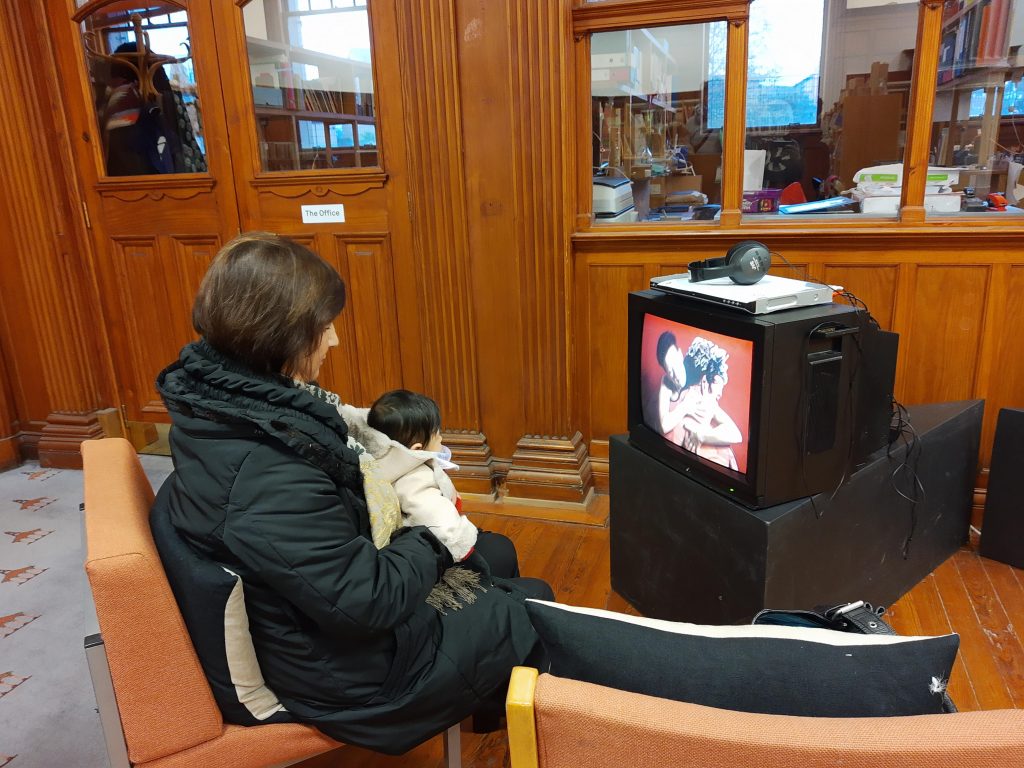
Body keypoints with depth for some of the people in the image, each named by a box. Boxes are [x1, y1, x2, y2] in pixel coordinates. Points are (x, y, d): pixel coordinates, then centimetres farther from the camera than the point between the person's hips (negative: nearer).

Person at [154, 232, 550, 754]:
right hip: (347, 671, -8)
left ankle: (491, 694, 45)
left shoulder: (219, 404, -8)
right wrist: (431, 539, -14)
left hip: (316, 618, 9)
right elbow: (370, 600, -31)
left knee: (496, 553, 20)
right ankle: (502, 708, 43)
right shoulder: (267, 477, -38)